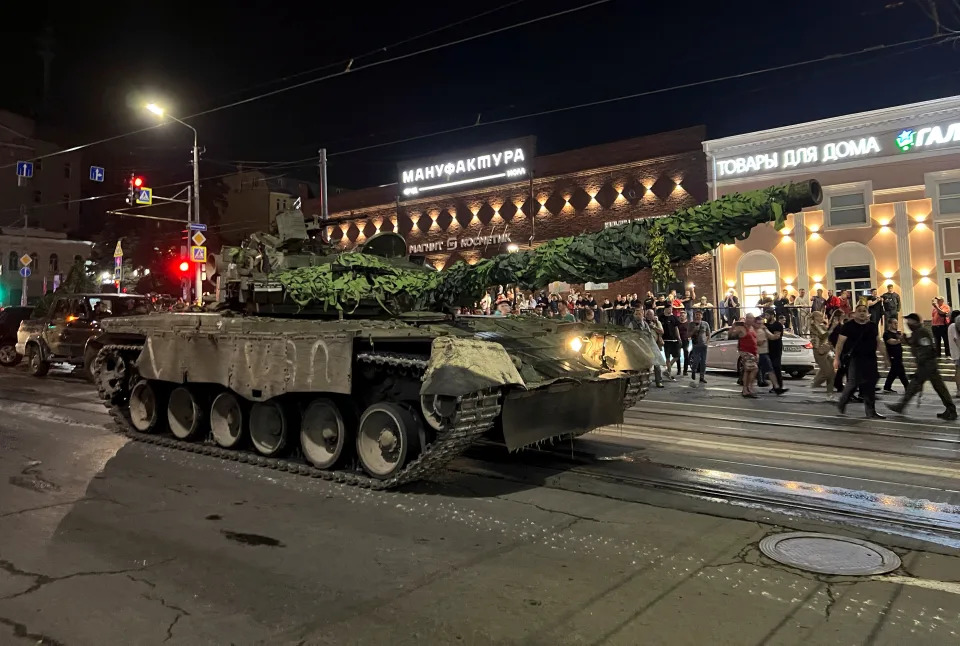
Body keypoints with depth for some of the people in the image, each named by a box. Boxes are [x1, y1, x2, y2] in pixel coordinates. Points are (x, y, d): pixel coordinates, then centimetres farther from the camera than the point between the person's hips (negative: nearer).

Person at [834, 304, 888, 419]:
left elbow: (879, 343, 18)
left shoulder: (872, 326, 12)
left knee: (870, 385, 4)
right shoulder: (849, 326, -3)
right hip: (854, 358, -5)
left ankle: (871, 412, 10)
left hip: (870, 359, 5)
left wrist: (885, 357, 15)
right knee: (853, 383, -11)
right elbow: (840, 342, -5)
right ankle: (841, 404, 14)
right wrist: (837, 358, -11)